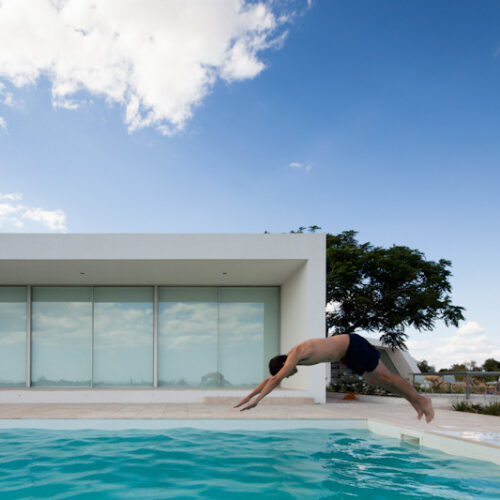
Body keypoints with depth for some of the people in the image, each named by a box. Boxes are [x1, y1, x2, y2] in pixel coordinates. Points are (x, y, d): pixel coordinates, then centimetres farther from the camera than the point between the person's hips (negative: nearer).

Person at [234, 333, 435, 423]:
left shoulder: (296, 354, -26)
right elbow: (269, 379, 7)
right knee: (375, 381, 15)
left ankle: (421, 400, 10)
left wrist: (256, 400, -32)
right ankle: (414, 401, 24)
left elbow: (276, 380, -33)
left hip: (354, 346, -9)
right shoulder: (291, 359, 1)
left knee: (386, 377, -2)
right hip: (347, 354, 9)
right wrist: (248, 397, 5)